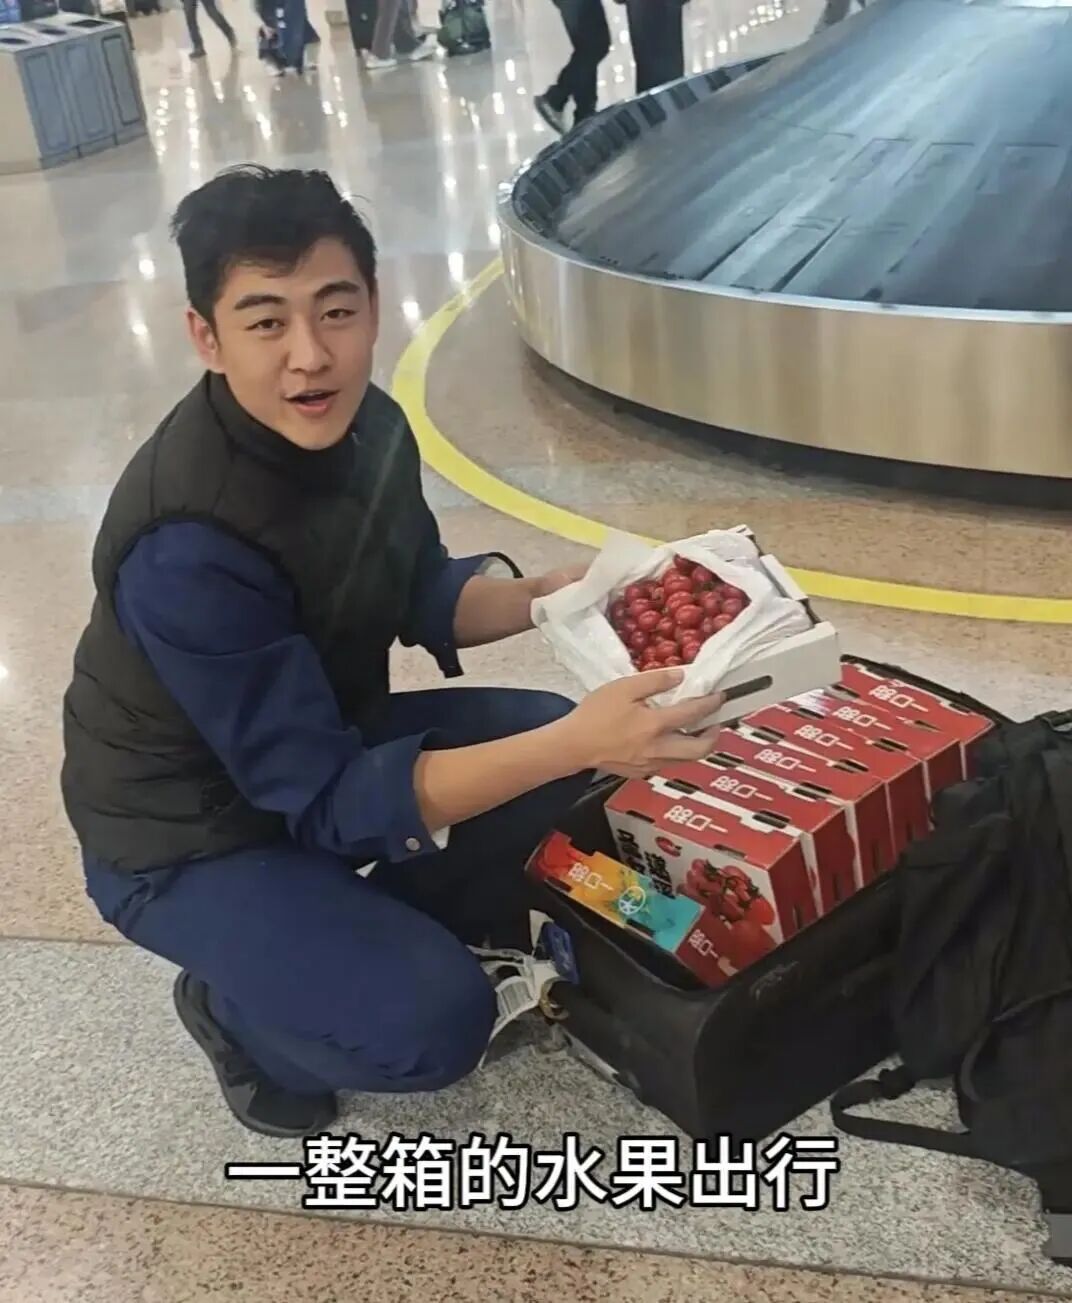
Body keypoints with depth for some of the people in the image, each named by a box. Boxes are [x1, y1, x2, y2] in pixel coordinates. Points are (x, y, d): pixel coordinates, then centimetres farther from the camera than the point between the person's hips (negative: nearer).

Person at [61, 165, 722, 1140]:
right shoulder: (188, 545, -35)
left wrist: (547, 596, -14)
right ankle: (240, 1010, 7)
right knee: (432, 1022, -24)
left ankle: (388, 933, 12)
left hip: (325, 737, 8)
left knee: (564, 748, -2)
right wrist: (573, 742, -43)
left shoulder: (364, 424, -11)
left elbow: (425, 599, 6)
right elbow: (326, 797, -33)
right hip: (193, 836, -7)